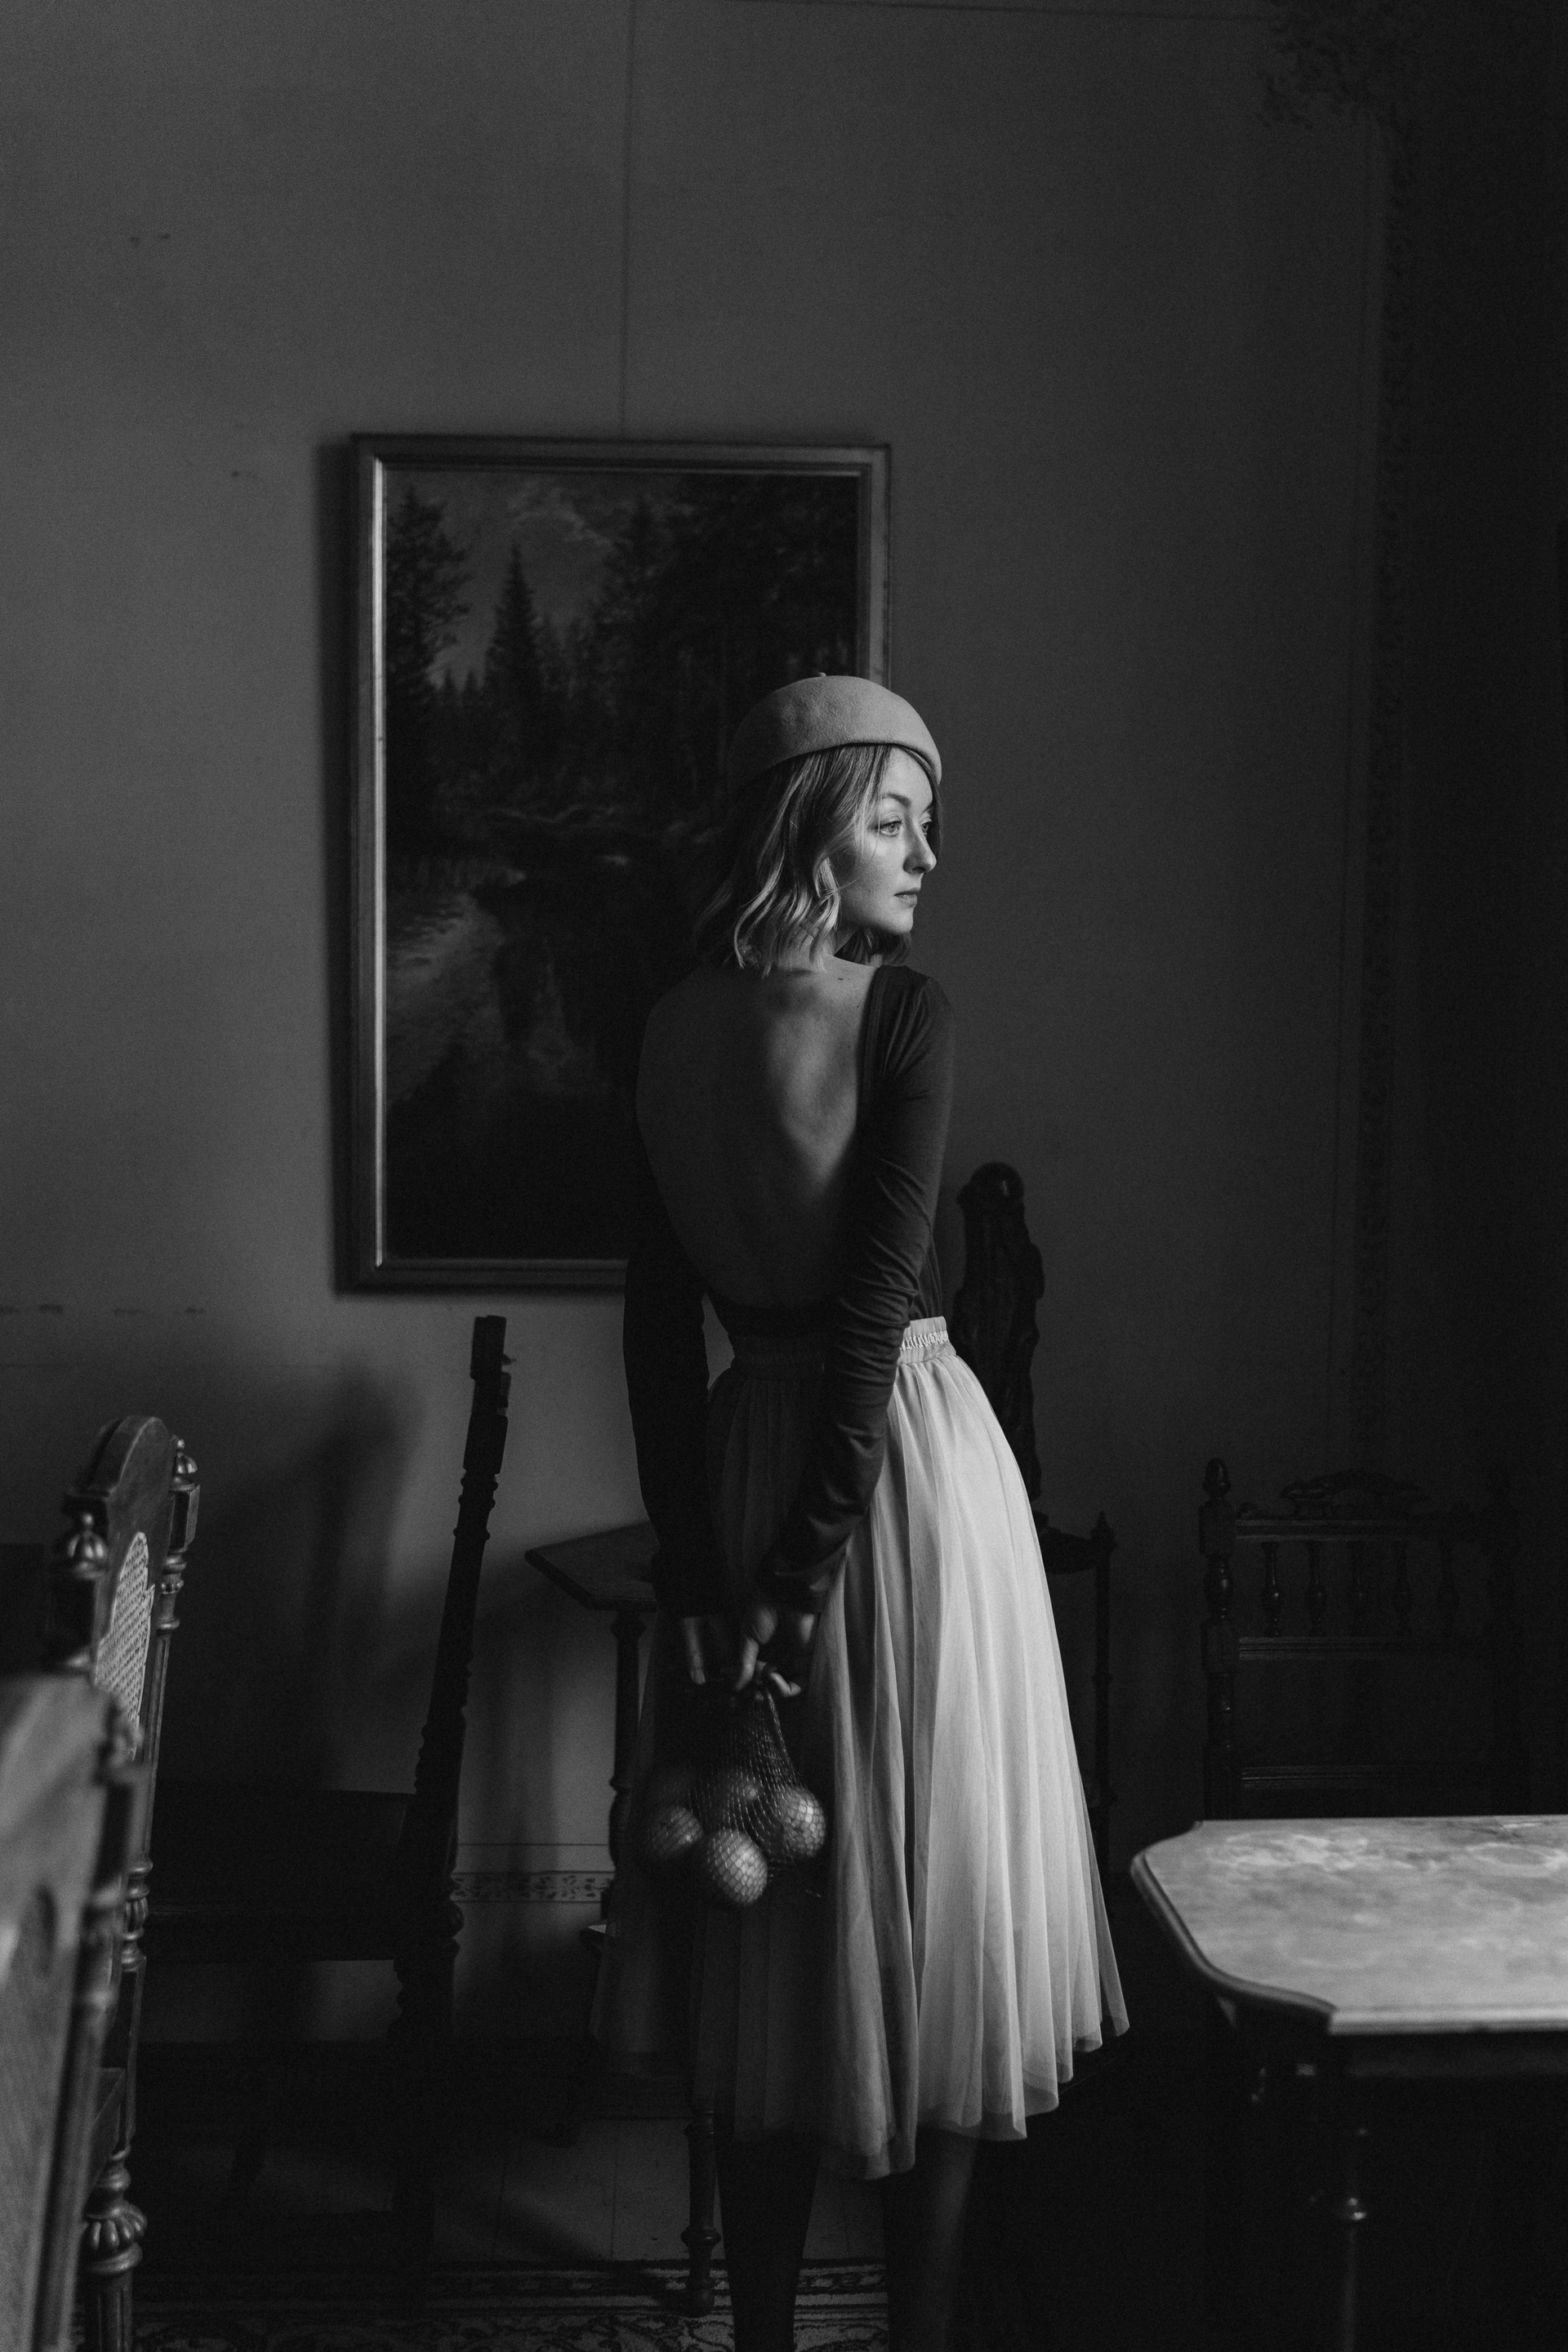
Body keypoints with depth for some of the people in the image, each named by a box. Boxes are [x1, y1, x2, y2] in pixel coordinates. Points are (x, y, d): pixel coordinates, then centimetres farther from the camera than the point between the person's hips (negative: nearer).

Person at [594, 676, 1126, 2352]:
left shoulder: (676, 1029, 2)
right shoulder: (903, 1015, -13)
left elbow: (658, 1321, 1)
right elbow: (878, 1304, -17)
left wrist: (700, 1573, 2)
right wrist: (815, 1569, -13)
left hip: (741, 1449, 5)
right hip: (905, 1466, -5)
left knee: (768, 1929, 14)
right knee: (925, 1906, 8)